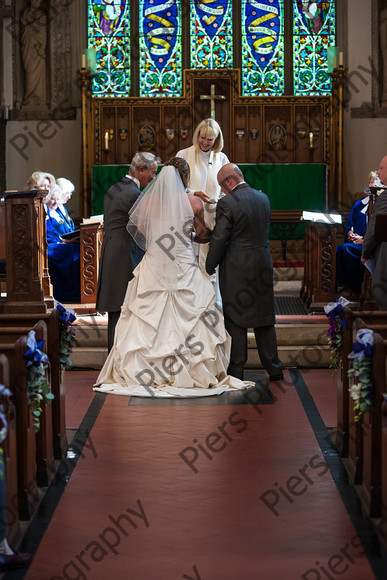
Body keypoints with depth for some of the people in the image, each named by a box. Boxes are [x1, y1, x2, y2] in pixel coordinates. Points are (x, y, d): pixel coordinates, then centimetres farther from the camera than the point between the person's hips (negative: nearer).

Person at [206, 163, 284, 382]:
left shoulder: (227, 203, -15)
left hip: (237, 268, -6)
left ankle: (237, 370, 8)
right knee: (264, 318, 13)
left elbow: (220, 239, -13)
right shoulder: (263, 198, 5)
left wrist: (210, 266, -1)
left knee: (235, 319, 4)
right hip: (263, 266, 6)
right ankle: (274, 368, 17)